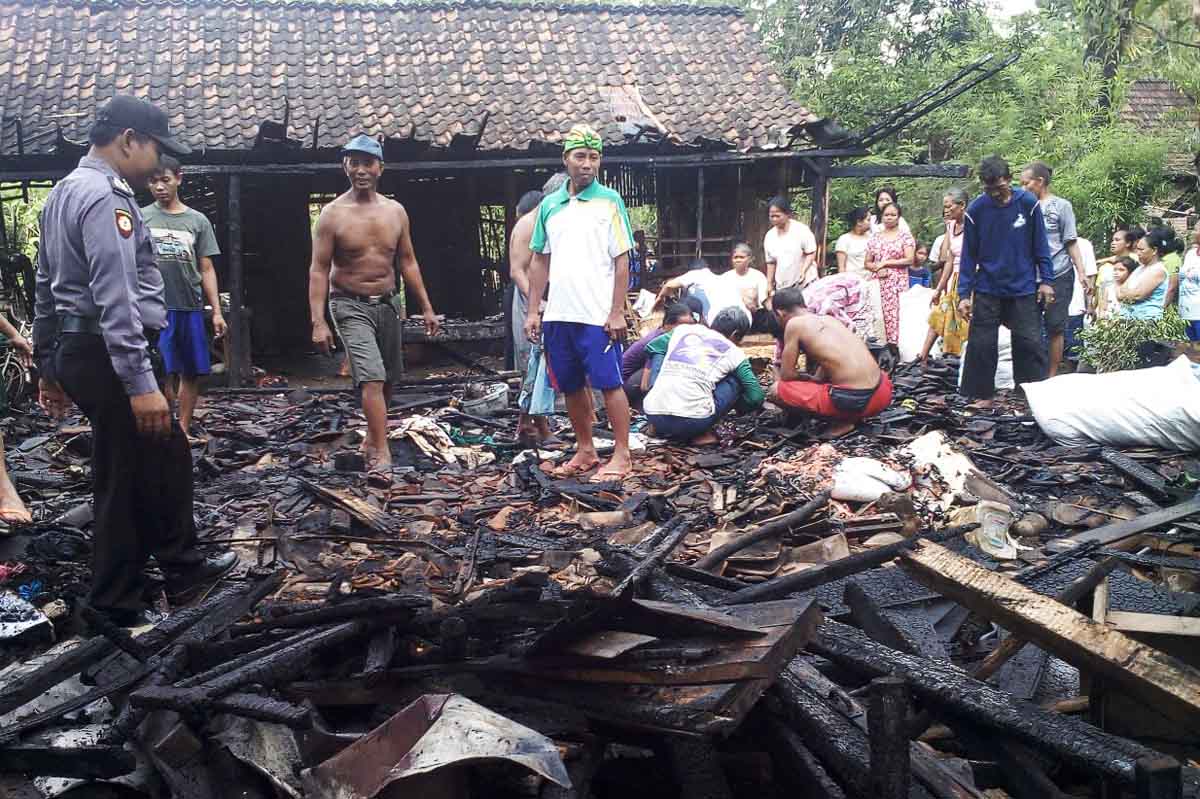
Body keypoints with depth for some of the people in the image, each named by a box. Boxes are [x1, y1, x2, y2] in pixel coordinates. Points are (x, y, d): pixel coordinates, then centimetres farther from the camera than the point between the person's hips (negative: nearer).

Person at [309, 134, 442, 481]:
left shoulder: (395, 211, 4)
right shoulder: (333, 214, -8)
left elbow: (407, 262, 11)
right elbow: (318, 269, -10)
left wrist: (426, 307, 8)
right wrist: (318, 322, -18)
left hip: (388, 303, 5)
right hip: (350, 306, -5)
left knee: (387, 378, 13)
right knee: (371, 379, -17)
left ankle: (373, 437, 34)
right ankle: (381, 454, -16)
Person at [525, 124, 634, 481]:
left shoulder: (609, 201, -2)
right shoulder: (549, 205, 10)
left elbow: (622, 261, -4)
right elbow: (539, 261, 14)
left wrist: (617, 311, -10)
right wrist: (532, 311, 8)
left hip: (598, 314, -5)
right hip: (558, 314, 5)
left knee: (609, 383, -1)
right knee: (571, 386, 12)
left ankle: (622, 455, 8)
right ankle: (585, 451, 25)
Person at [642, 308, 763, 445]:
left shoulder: (683, 330, 19)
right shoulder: (734, 353, 11)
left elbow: (652, 347, 34)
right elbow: (756, 397, 10)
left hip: (654, 417, 3)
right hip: (693, 422, -3)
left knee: (659, 353, 29)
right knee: (737, 379, 19)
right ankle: (702, 433, 5)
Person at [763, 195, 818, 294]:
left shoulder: (801, 229, -8)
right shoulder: (769, 236, 6)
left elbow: (811, 253, -6)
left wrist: (803, 271, -19)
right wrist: (769, 283, 10)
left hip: (805, 283, -4)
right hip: (782, 286, 4)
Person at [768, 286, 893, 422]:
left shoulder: (794, 324, 1)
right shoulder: (829, 319, 21)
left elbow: (787, 375, 3)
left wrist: (807, 378, 20)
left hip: (851, 400, -7)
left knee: (776, 390, 7)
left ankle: (841, 422, 3)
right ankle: (854, 417, 16)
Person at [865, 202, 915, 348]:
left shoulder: (905, 236, 5)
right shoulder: (875, 237, 15)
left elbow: (909, 259, -6)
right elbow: (868, 263, 15)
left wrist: (885, 262, -7)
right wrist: (877, 268, -7)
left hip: (897, 283, -3)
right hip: (877, 282, 3)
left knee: (894, 314, -11)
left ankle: (894, 346, -10)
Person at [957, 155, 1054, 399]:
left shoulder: (1028, 203, -6)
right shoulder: (975, 210, -6)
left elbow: (1040, 245, 2)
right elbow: (968, 254, -1)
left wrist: (1046, 280, -1)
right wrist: (964, 294, -5)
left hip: (1024, 289, 0)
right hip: (987, 291, 0)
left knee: (1030, 344, 0)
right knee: (981, 345, 1)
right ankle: (979, 396, 11)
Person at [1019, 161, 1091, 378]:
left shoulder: (1061, 206, 1)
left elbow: (1071, 243, 0)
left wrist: (1081, 275, -7)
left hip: (1059, 275, -3)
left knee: (1055, 327, 2)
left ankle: (1051, 376, 10)